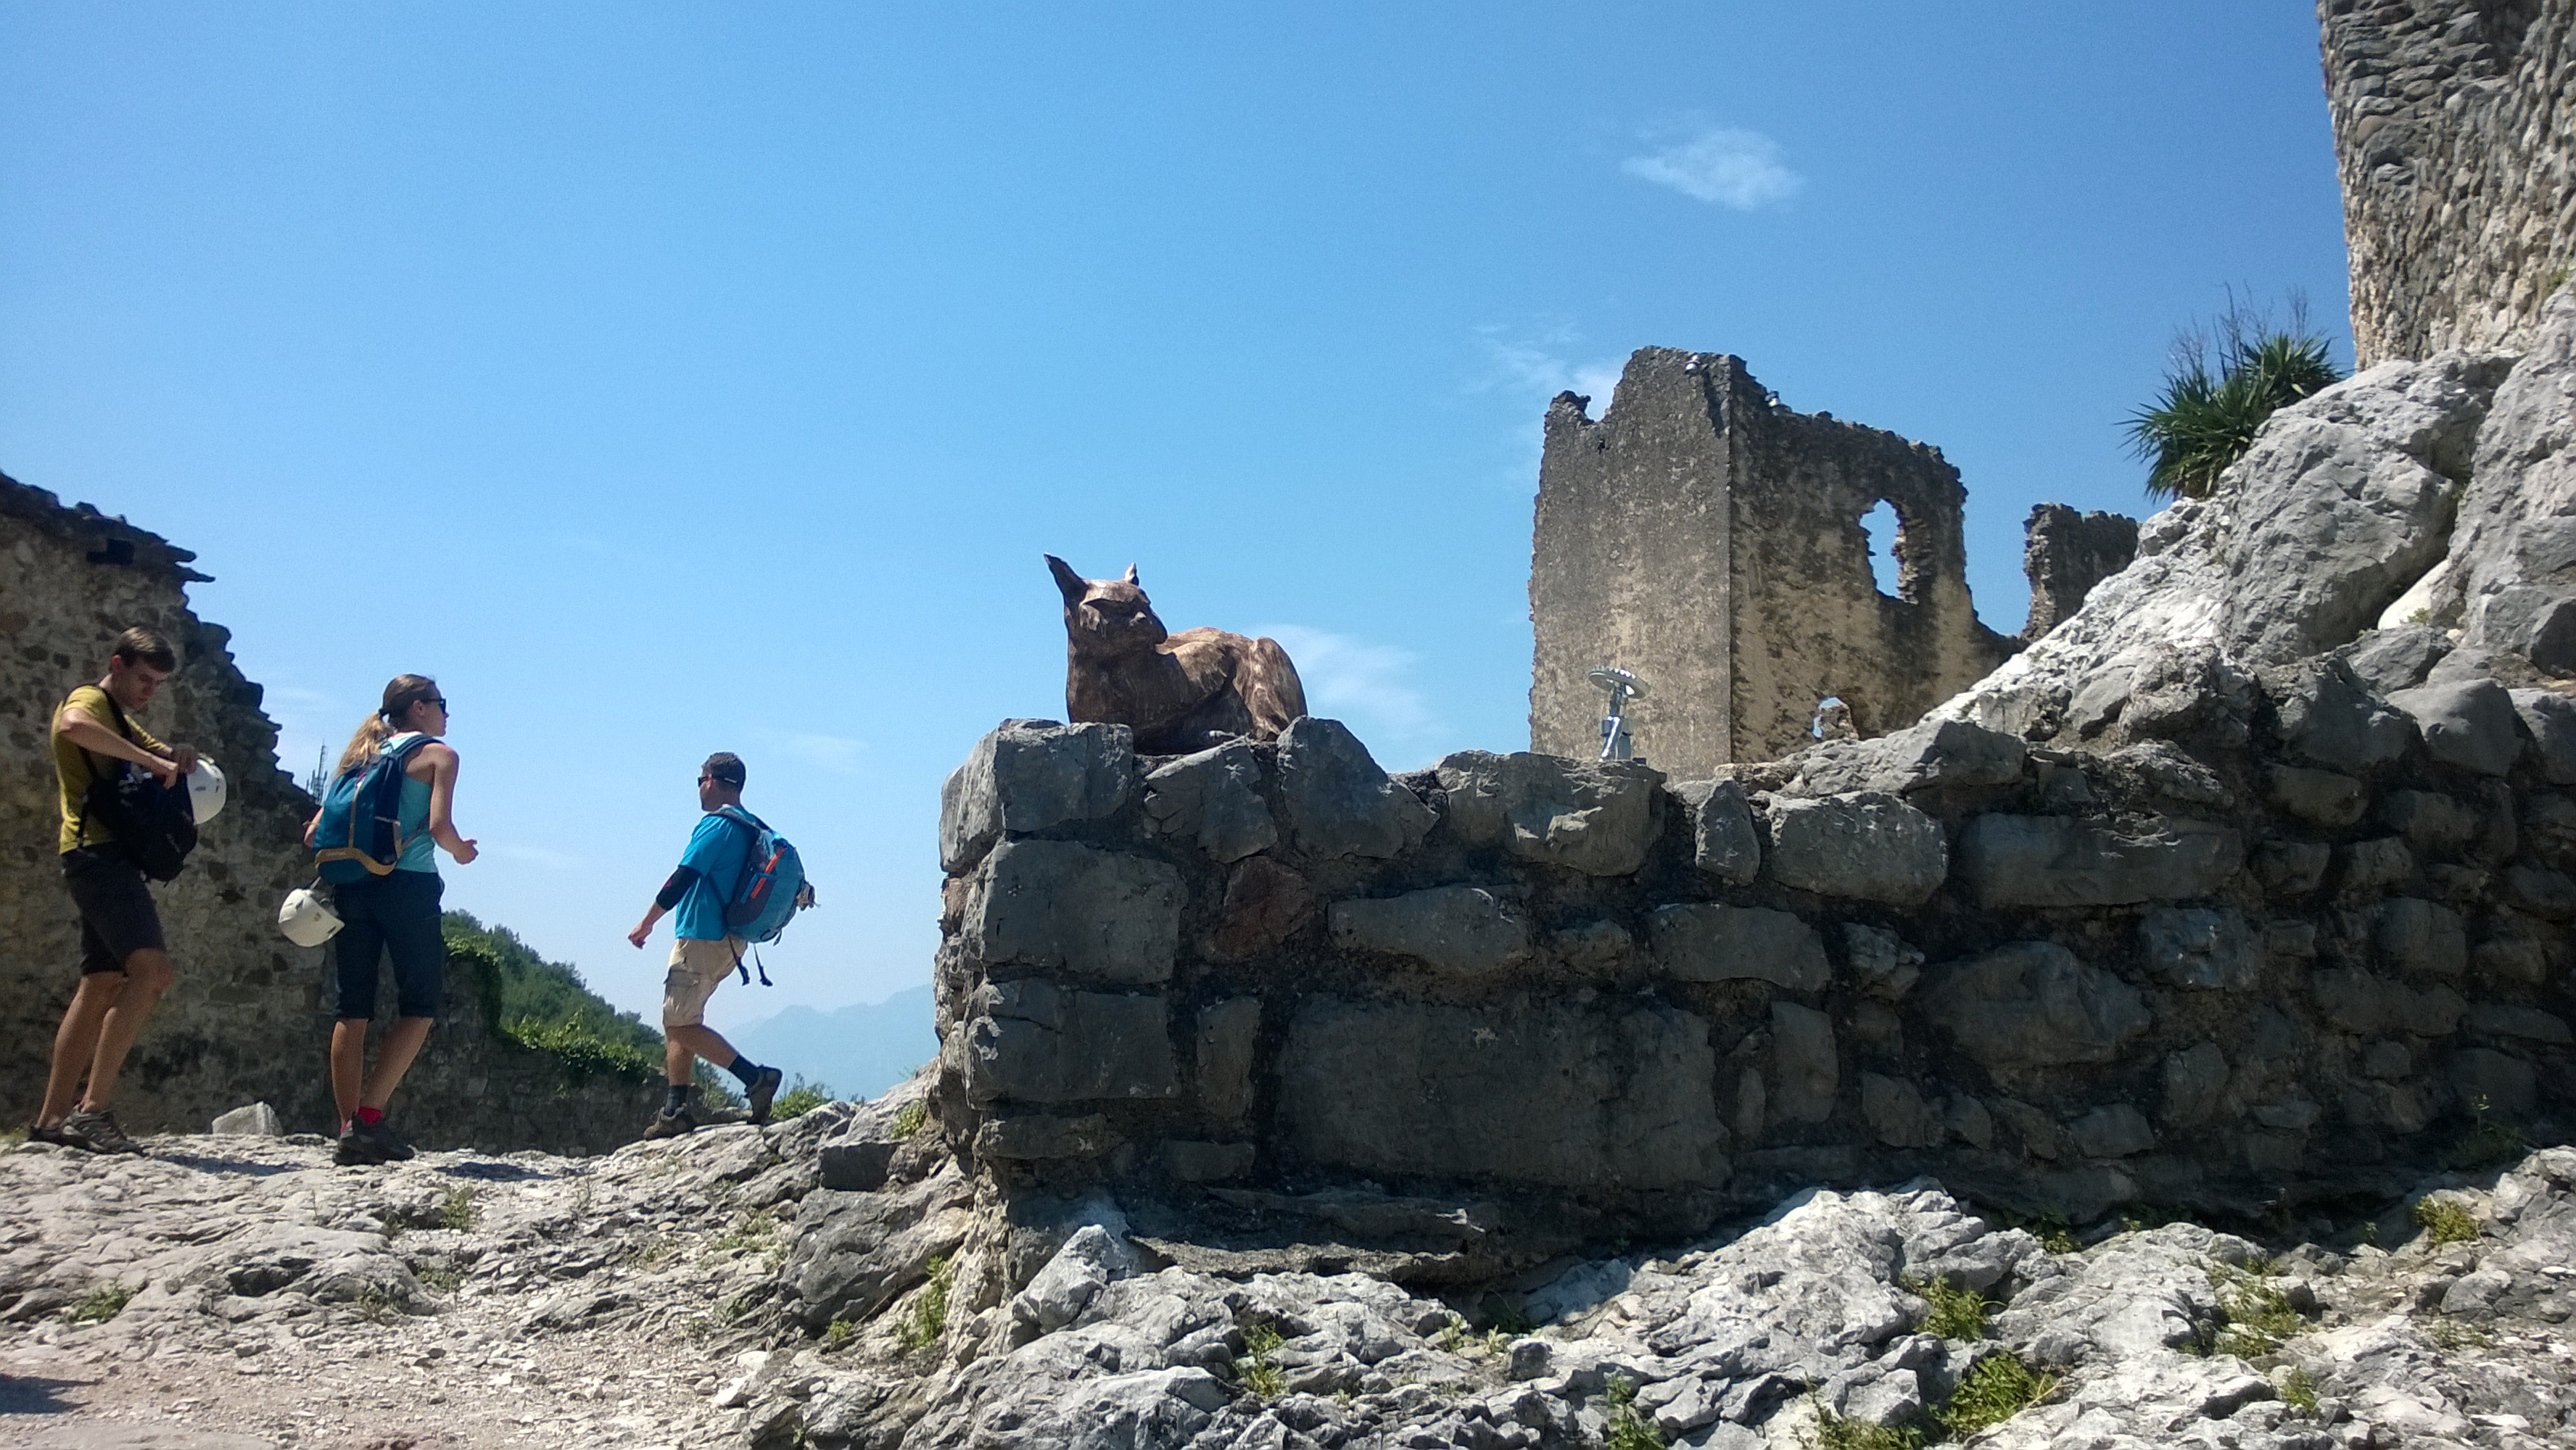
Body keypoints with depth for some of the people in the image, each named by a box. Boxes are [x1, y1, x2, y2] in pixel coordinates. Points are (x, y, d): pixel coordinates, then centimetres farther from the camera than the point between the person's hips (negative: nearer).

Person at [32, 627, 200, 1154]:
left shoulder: (123, 723, 27)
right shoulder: (89, 700, -3)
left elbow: (167, 760, 31)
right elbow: (72, 725, -27)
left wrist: (178, 757, 7)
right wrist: (150, 760, -27)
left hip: (111, 858, 10)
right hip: (96, 850, -10)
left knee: (102, 986, 9)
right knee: (152, 969, -22)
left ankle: (53, 1119, 13)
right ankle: (92, 1109, -25)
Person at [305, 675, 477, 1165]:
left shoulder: (361, 757, 19)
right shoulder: (438, 754, 2)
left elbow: (315, 834, 11)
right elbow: (439, 826, -11)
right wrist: (461, 851, 8)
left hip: (351, 886, 6)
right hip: (409, 885, -6)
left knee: (353, 1008, 7)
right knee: (421, 1006, 1)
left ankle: (349, 1129, 6)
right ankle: (368, 1116, -11)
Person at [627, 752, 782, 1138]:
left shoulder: (715, 825, -13)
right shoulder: (749, 829, 14)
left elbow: (683, 878, -16)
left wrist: (647, 922, -8)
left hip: (702, 939, -10)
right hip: (727, 942, 10)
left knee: (680, 1024, -9)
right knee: (678, 1022, 15)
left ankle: (756, 1077, -17)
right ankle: (678, 1109, 14)